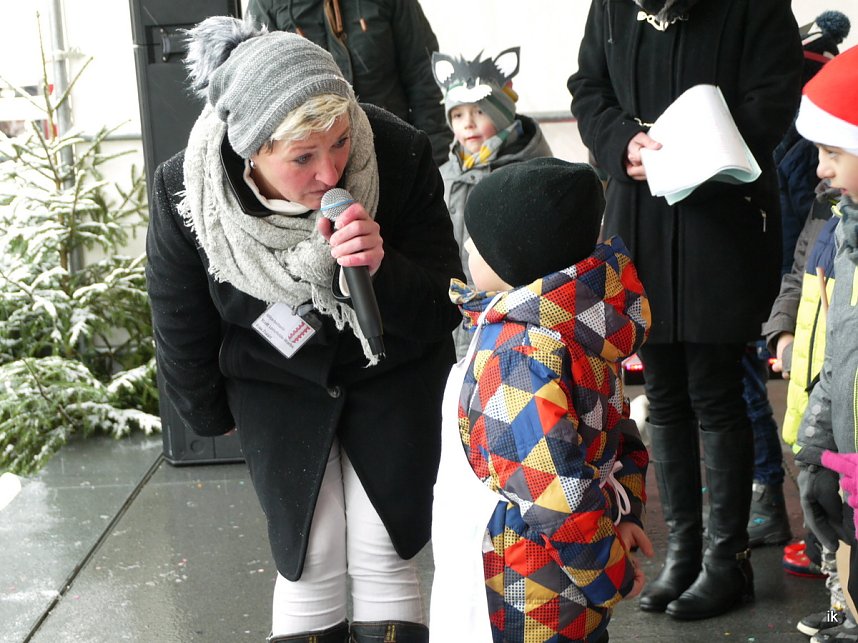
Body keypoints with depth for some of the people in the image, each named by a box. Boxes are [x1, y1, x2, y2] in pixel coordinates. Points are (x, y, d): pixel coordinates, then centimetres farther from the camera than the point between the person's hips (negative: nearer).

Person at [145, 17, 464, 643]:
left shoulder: (400, 155, -27)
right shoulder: (185, 191, -24)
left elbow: (446, 310, -18)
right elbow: (181, 326, -4)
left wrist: (381, 269, -39)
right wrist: (211, 415, 10)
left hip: (392, 373, 0)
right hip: (276, 385, 1)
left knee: (382, 557, -1)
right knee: (312, 564, 0)